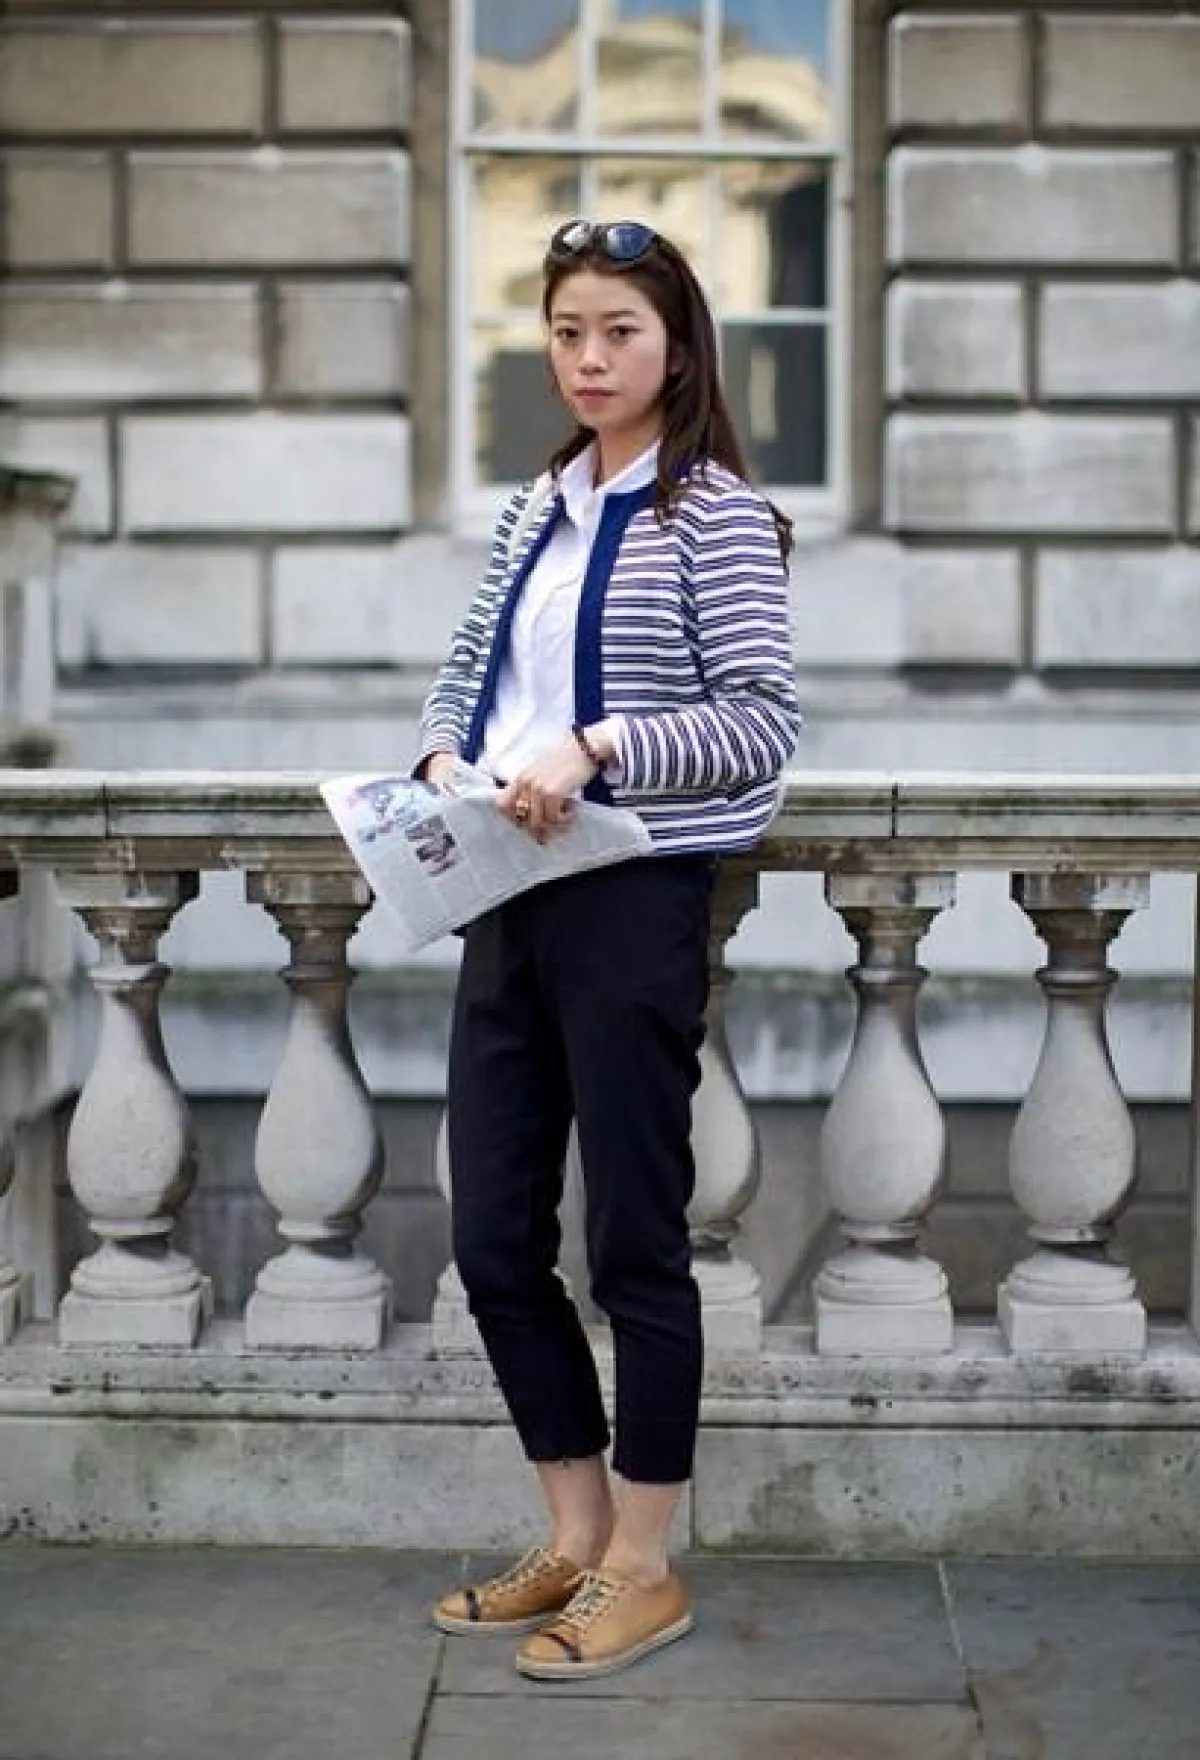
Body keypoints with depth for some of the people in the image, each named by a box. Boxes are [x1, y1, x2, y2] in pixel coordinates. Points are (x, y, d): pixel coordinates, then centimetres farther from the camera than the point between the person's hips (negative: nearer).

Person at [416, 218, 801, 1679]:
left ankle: (643, 1570, 18)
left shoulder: (714, 514, -7)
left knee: (634, 1242, 3)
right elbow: (469, 666, 20)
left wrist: (595, 747, -24)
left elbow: (762, 724, -13)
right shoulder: (538, 507, 13)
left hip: (634, 903, -7)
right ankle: (576, 1542, 27)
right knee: (493, 1243, 10)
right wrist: (443, 756, -1)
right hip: (510, 903, 7)